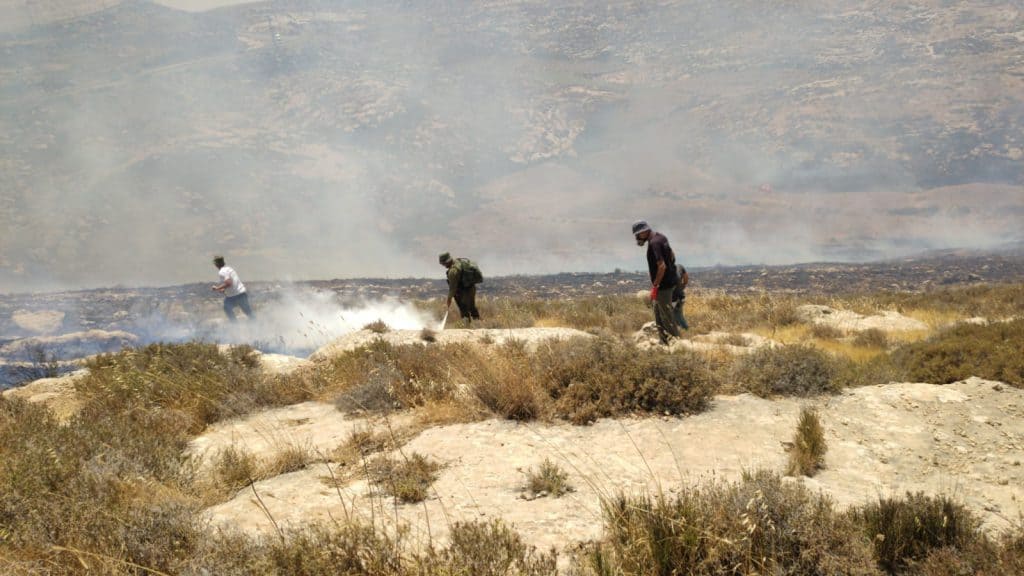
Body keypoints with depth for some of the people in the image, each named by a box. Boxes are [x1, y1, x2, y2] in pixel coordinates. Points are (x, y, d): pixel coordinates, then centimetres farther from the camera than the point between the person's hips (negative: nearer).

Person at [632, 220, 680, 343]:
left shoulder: (654, 243, -23)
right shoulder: (661, 237, 8)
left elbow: (662, 266, -27)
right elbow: (672, 256, 20)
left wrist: (655, 286, -20)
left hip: (663, 284, -10)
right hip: (670, 280, 10)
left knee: (666, 315, -3)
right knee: (657, 311, 18)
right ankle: (664, 341, 24)